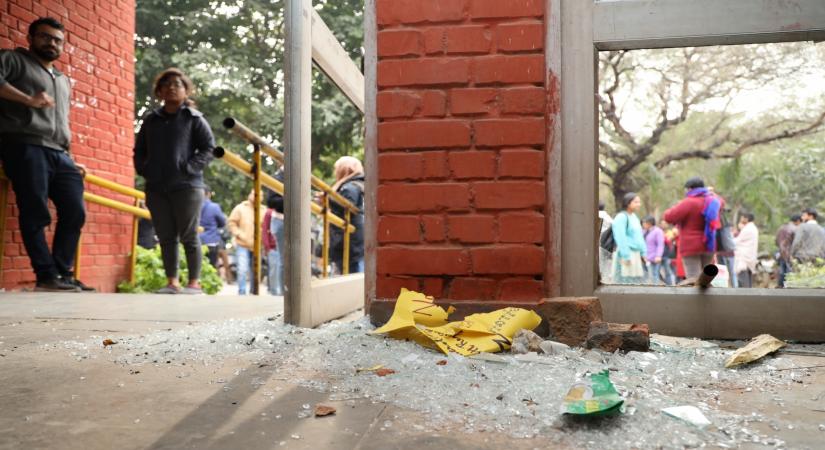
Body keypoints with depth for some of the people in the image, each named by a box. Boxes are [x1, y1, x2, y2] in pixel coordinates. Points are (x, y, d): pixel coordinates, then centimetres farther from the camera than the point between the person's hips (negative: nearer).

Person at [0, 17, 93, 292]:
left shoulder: (64, 81, 32)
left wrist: (69, 159, 20)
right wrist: (28, 99, -16)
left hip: (59, 154, 7)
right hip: (25, 147, -7)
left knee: (75, 212, -2)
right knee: (35, 214, -10)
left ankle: (63, 272, 4)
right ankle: (47, 276, -8)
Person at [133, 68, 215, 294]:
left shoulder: (194, 118, 1)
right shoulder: (151, 120, 15)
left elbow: (208, 148, -4)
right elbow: (139, 150, 22)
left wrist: (190, 168, -13)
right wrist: (143, 169, 5)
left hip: (187, 186, -5)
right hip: (156, 188, 5)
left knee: (188, 236, -1)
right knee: (166, 237, 8)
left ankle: (194, 283, 6)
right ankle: (172, 282, 15)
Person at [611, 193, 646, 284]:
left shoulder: (634, 217, 16)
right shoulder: (621, 217, -13)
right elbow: (621, 238, -19)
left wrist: (643, 252, 15)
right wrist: (626, 256, -22)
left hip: (636, 255, 9)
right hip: (626, 256, -9)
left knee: (636, 281, 11)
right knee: (625, 281, -8)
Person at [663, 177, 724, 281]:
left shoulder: (689, 202, -15)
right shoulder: (713, 200, 10)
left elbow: (669, 217, -17)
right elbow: (721, 202, 35)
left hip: (691, 246, -8)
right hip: (708, 246, 8)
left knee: (694, 280, -10)